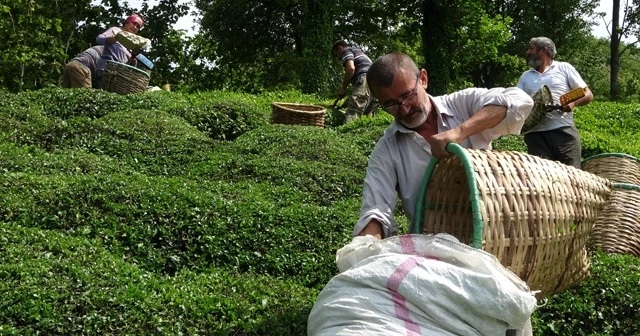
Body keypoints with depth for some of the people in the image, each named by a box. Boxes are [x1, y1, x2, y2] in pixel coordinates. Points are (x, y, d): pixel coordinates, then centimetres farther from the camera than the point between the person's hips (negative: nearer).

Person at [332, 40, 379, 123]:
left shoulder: (347, 50, 12)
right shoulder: (358, 51, 38)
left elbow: (351, 68, -9)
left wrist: (343, 88, -1)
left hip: (364, 80, -9)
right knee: (368, 116, 5)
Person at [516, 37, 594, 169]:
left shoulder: (564, 68, 13)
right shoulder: (525, 76, 24)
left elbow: (588, 94, 10)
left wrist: (573, 102, -11)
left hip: (563, 130, -3)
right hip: (535, 133, 3)